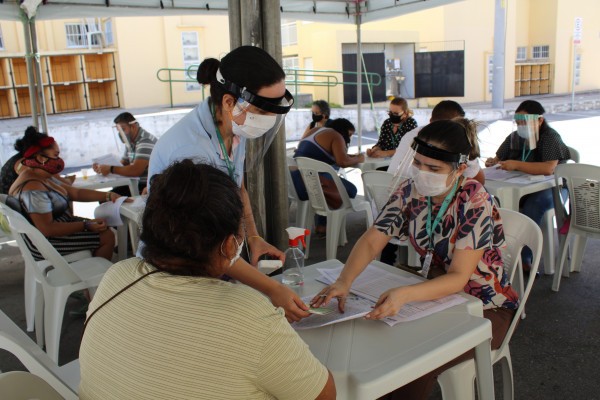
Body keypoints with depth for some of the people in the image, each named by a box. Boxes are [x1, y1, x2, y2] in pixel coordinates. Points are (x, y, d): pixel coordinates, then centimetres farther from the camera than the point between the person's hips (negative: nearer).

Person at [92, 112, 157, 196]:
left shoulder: (145, 141, -19)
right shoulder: (130, 142, 12)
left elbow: (136, 170, -29)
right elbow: (123, 165, 19)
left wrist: (110, 169, -20)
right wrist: (104, 167, 1)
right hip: (136, 184, 9)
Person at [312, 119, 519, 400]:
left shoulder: (475, 202, -23)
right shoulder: (410, 192, -9)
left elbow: (458, 277, -28)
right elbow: (371, 242, -12)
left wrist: (404, 295, -46)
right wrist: (344, 282, -31)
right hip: (436, 294, 5)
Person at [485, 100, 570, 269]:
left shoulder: (550, 137, -13)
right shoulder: (514, 137, 6)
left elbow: (549, 168, -29)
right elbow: (499, 158, 20)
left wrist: (516, 165, -30)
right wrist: (492, 162, -4)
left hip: (550, 188, -5)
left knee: (537, 201, -36)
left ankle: (523, 258, -28)